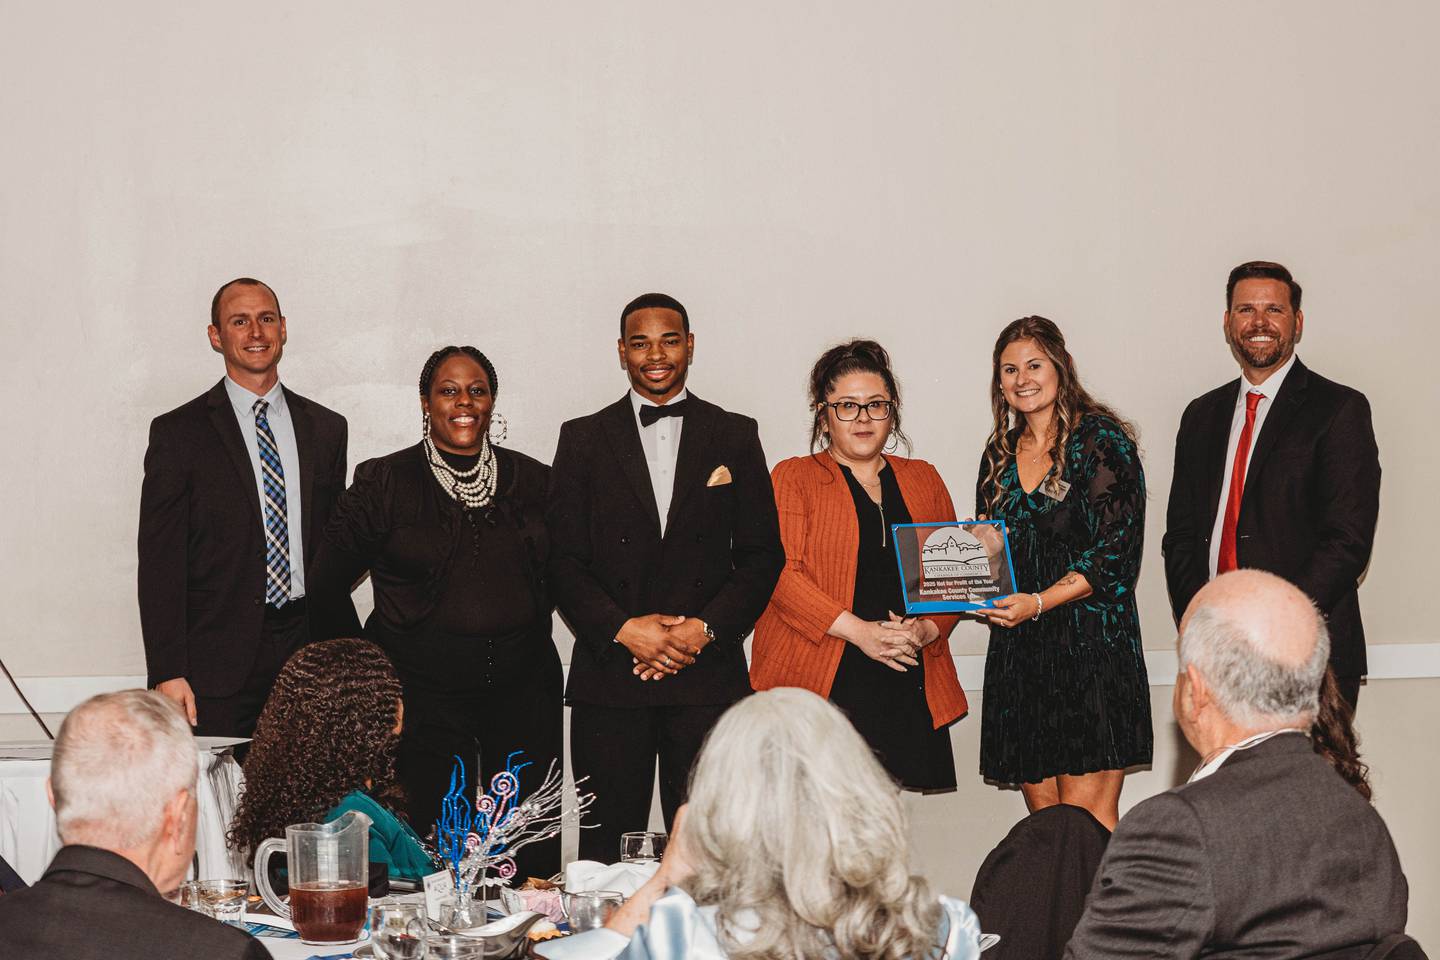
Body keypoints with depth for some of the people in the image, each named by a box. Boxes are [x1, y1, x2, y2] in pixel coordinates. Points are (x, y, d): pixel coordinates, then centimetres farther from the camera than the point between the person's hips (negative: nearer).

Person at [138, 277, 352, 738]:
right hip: (217, 663, -3)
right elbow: (160, 562, -3)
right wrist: (168, 673, -10)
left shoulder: (326, 428, 12)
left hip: (307, 649, 3)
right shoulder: (178, 432, 0)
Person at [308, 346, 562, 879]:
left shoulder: (533, 481, 8)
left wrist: (529, 632, 12)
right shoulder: (383, 482, 0)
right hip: (424, 695, -3)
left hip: (523, 691, 3)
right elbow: (328, 585, 6)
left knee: (533, 863, 2)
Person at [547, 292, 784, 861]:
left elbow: (761, 555, 6)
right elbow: (562, 559, 3)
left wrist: (706, 629, -8)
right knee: (607, 849, 2)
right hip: (609, 676, 0)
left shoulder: (735, 437, 9)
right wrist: (624, 628, -10)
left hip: (708, 674, 0)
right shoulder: (584, 440, 8)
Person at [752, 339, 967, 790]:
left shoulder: (923, 480, 20)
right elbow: (781, 571, -4)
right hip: (818, 686, -3)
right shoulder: (793, 477, 8)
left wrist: (927, 629, -5)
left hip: (908, 687, 3)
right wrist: (858, 630, -14)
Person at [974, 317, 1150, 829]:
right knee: (1044, 818, 5)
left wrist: (1039, 602, -18)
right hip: (1017, 649, 6)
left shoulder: (1103, 441, -3)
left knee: (1087, 817, -10)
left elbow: (1117, 549, -10)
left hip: (1093, 639, -5)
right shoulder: (999, 455, 15)